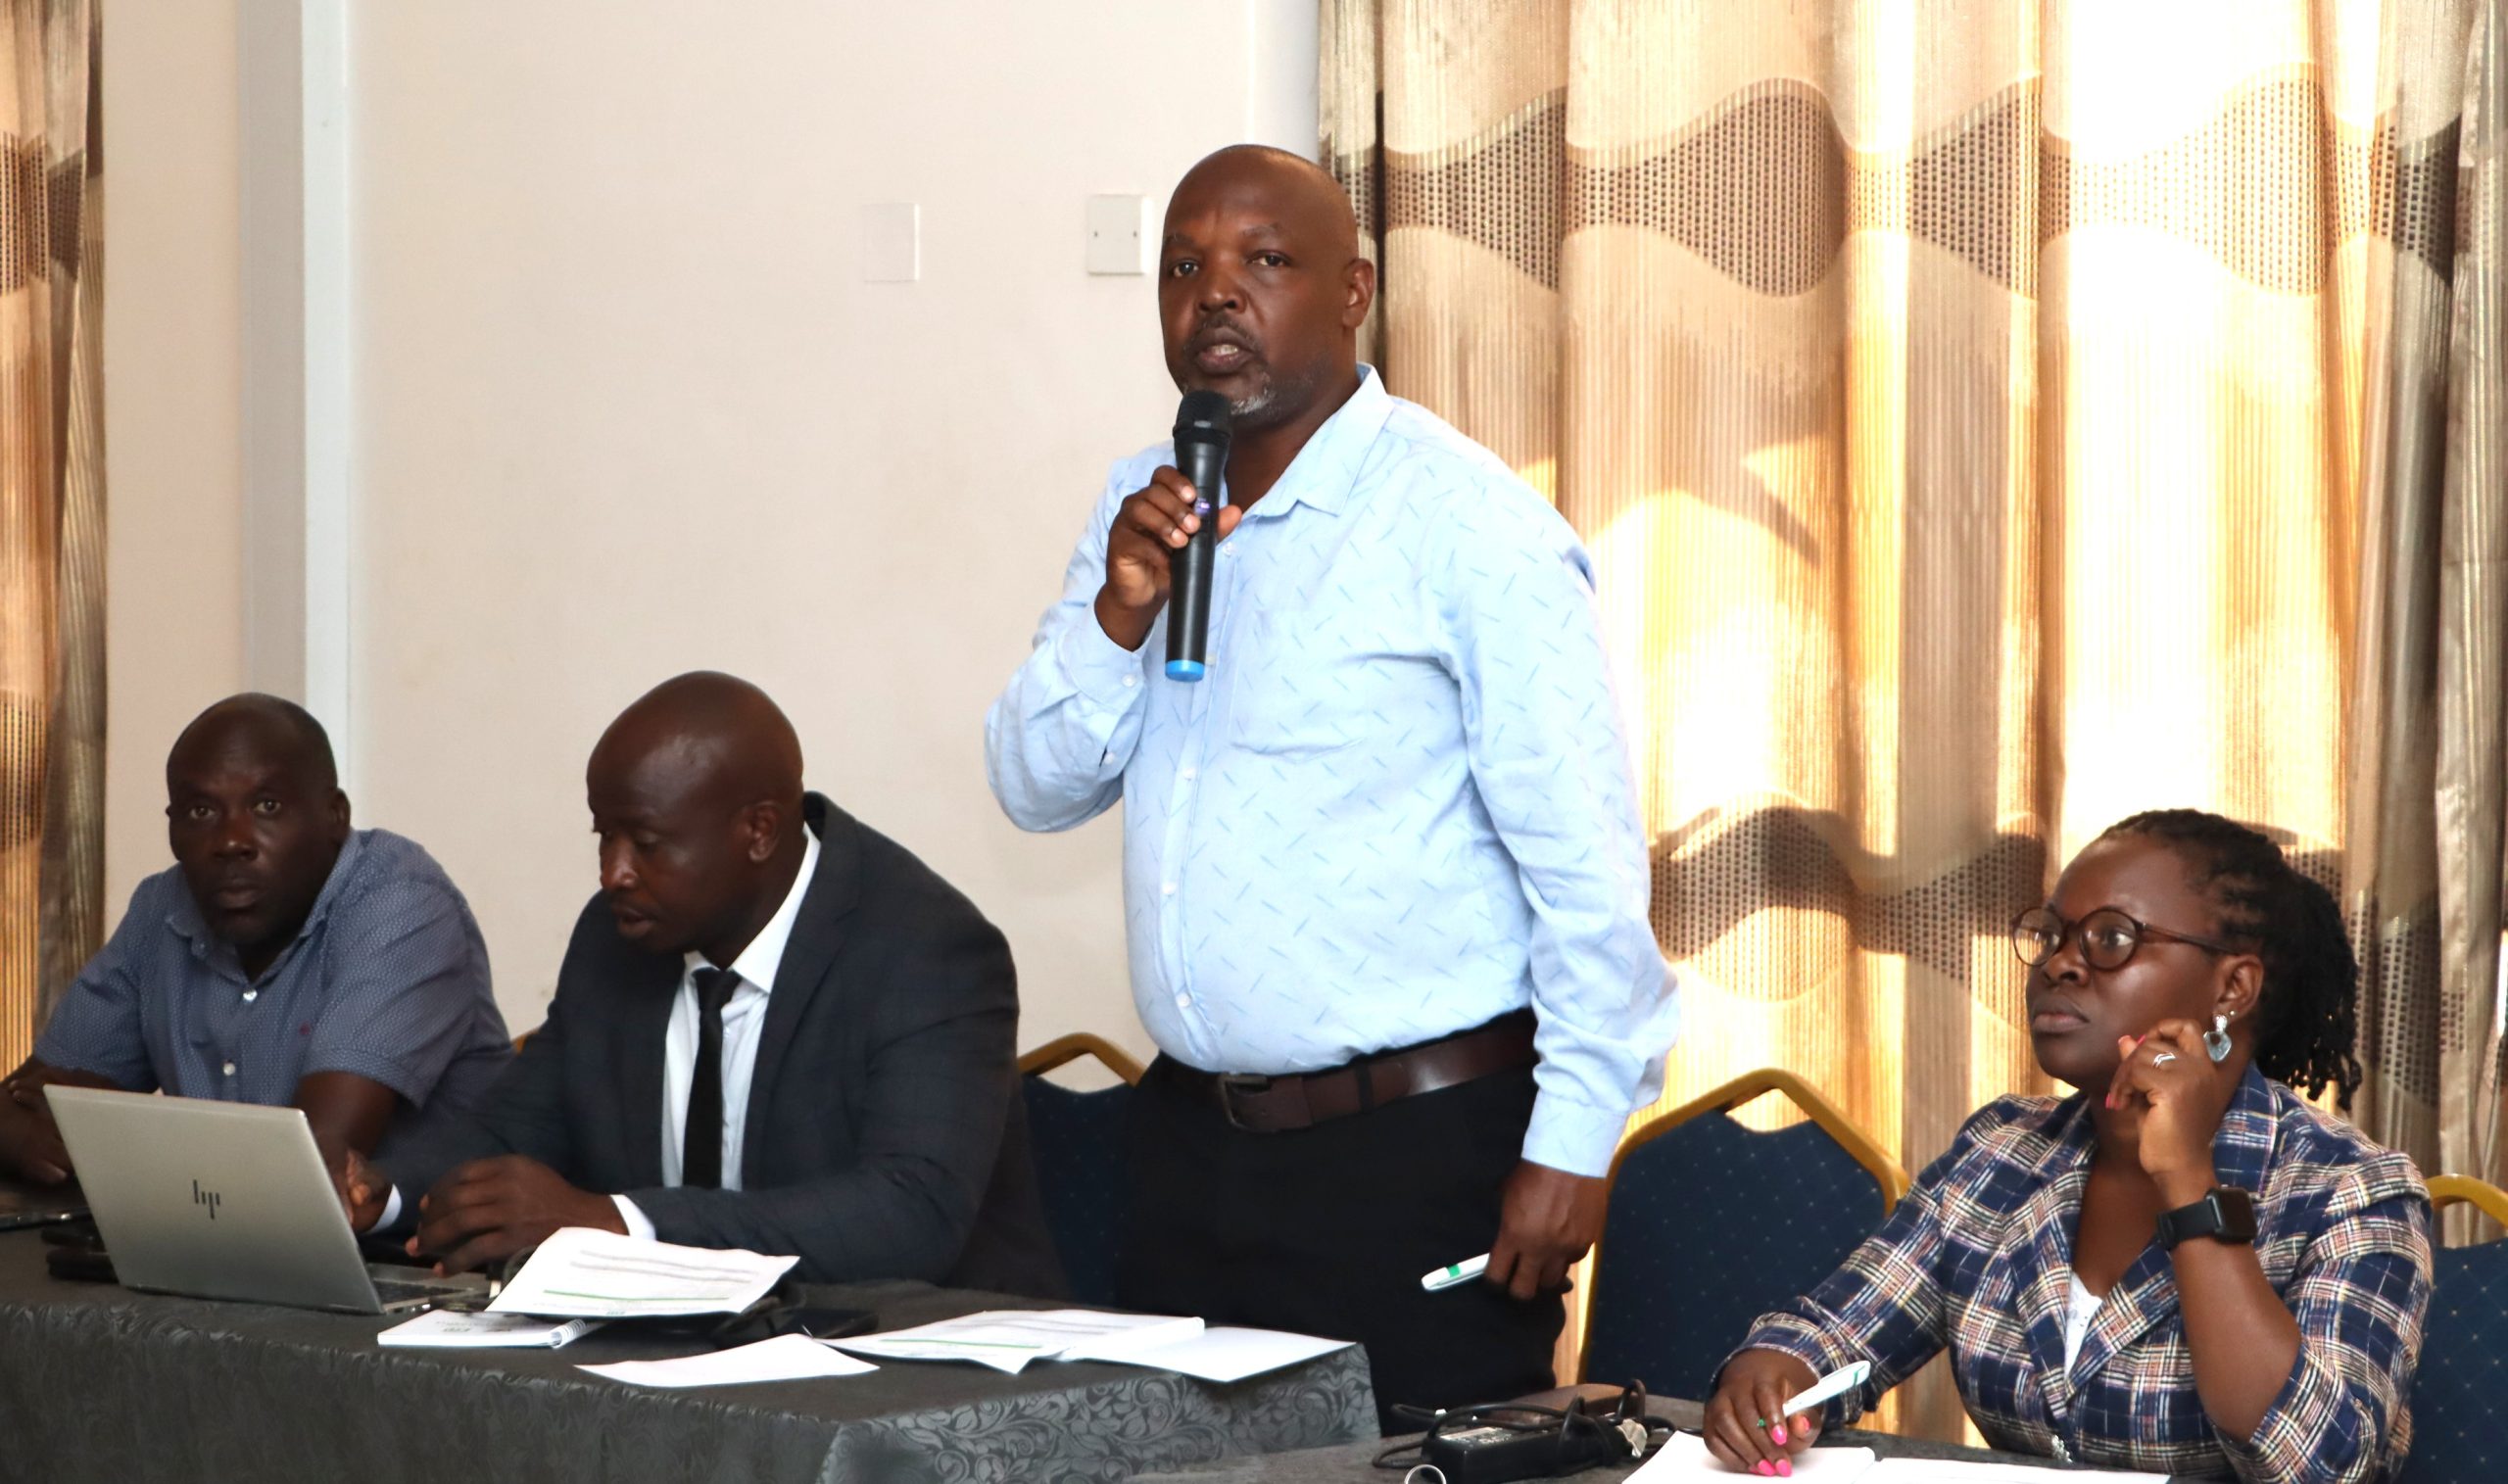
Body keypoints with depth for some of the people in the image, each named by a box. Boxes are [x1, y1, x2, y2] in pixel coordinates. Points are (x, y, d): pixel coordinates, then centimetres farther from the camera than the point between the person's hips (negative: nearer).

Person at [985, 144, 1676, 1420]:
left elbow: (1582, 850, -13)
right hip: (1192, 1141, 7)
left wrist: (1573, 1141, -15)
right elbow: (1037, 789, 9)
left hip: (1419, 1160, -6)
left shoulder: (1466, 522, -11)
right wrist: (1117, 613, -9)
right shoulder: (1146, 510, 10)